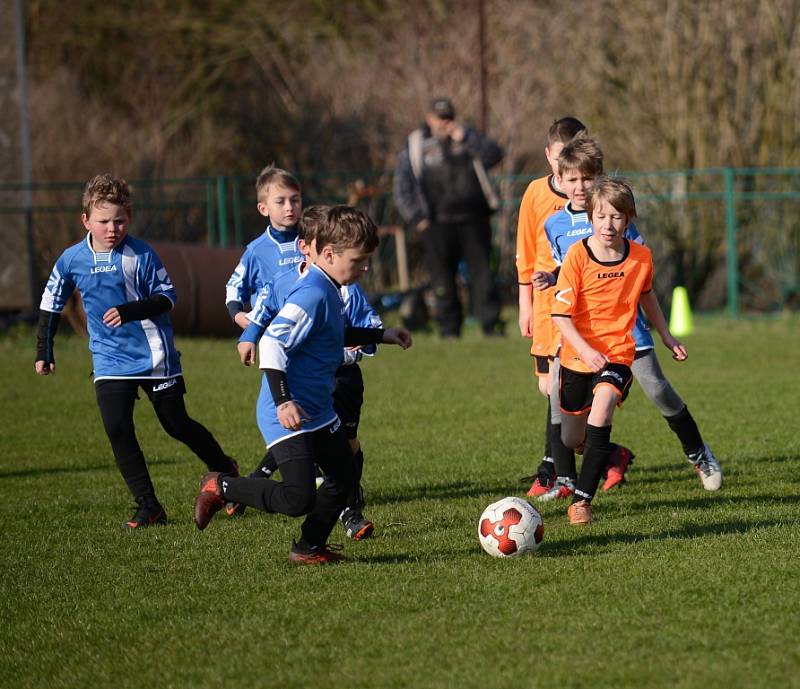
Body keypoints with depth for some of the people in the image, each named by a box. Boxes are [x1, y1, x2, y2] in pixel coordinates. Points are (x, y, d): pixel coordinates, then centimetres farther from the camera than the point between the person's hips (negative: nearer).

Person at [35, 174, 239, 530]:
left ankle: (226, 470, 33)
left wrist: (130, 311, -25)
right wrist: (44, 351, 9)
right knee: (117, 430, -11)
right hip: (110, 361, 3)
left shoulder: (141, 254, -11)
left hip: (154, 355, -3)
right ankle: (148, 507, -4)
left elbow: (167, 297, -10)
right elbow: (51, 303, 11)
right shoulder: (72, 259, -2)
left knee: (177, 424, 8)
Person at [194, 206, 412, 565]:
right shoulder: (312, 295, -23)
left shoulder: (329, 291, 9)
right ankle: (220, 487, 3)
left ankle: (309, 547, 32)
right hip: (289, 415, -11)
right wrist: (282, 401, -33)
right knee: (299, 498, -15)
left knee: (344, 476, 17)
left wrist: (379, 335, 29)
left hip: (318, 412, 11)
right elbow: (271, 344, -29)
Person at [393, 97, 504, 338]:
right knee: (443, 278, -1)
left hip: (473, 220, 1)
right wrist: (417, 218, -4)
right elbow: (402, 187, 5)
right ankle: (449, 328, 5)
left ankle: (491, 322, -2)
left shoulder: (466, 136, 13)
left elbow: (494, 155, -2)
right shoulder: (415, 147, 7)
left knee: (481, 271, -3)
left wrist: (465, 137, -11)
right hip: (437, 224, -1)